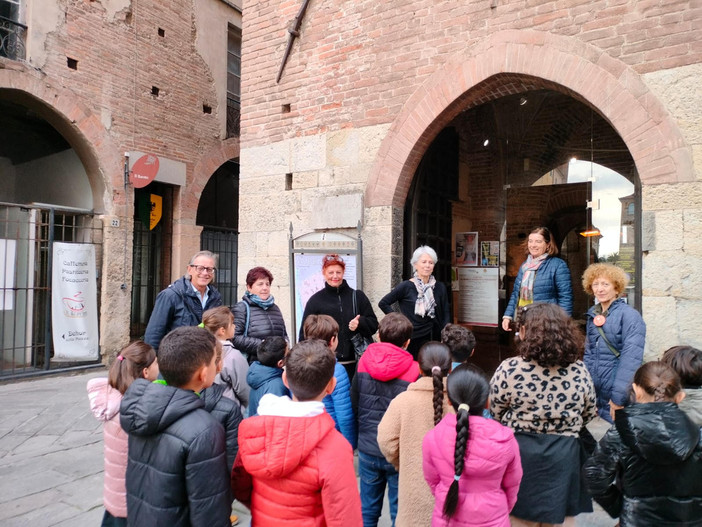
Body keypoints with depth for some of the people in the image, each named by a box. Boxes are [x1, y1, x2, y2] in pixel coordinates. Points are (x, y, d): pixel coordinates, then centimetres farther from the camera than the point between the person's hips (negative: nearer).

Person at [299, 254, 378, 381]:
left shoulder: (357, 296, 8)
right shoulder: (315, 301, 5)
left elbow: (373, 325, 7)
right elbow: (305, 334, 6)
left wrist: (360, 323, -14)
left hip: (355, 363, 1)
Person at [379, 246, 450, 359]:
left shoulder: (440, 287, 4)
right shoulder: (406, 286, -6)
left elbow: (445, 315, 7)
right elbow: (383, 303, 0)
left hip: (434, 338, 3)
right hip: (411, 338, -3)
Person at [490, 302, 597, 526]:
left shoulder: (509, 369, -17)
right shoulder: (579, 370, -6)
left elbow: (494, 413, -6)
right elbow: (589, 416, 7)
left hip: (520, 452, -2)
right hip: (563, 456, 3)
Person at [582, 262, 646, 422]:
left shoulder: (629, 316, -11)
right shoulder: (593, 315, 8)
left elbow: (631, 359, -19)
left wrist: (619, 397, -21)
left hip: (616, 396, -6)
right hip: (596, 394, 6)